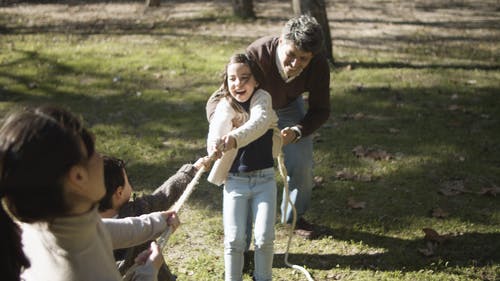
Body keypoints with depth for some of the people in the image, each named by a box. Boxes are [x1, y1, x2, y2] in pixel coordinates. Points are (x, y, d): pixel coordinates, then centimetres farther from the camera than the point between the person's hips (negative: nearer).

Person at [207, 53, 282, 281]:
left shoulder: (262, 98, -7)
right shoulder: (224, 108, -2)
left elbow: (260, 121, -31)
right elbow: (213, 146, -10)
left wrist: (235, 138, -46)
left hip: (264, 178, -1)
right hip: (234, 180, 1)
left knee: (264, 238, -4)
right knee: (234, 240, -2)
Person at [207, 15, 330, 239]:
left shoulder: (319, 65, -34)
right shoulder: (256, 55, -43)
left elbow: (320, 111, -19)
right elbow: (216, 100, -39)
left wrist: (296, 132, -41)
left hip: (290, 107, 2)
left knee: (302, 166, 0)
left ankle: (294, 216, 27)